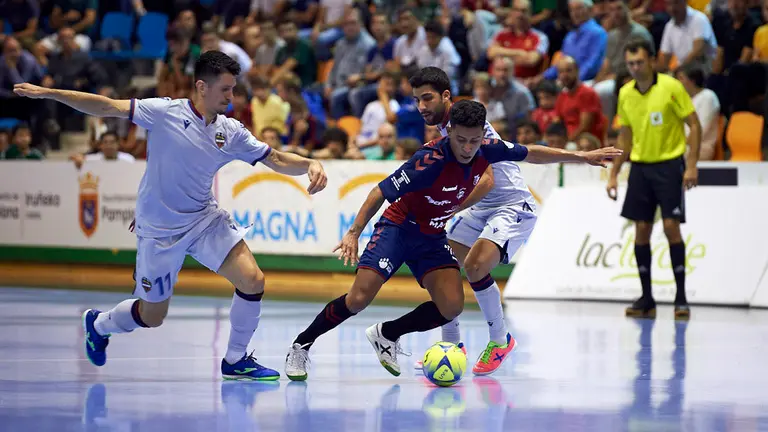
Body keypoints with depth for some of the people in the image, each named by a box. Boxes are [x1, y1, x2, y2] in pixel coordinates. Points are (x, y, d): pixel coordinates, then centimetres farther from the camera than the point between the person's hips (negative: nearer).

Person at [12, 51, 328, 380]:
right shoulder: (165, 113, -14)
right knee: (152, 316, 8)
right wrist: (49, 93, -17)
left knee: (252, 280, -16)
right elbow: (107, 107, -13)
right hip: (159, 230, -4)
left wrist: (310, 164, -18)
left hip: (205, 218, 4)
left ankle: (235, 361, 4)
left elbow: (276, 160, 2)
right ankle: (98, 324, 41)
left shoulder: (231, 133, -2)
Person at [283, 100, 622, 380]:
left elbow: (530, 153, 6)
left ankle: (387, 335, 11)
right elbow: (382, 191, -25)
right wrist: (353, 233, -31)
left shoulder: (487, 150, -12)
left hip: (434, 237, 6)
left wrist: (582, 157, 11)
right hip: (398, 227, -6)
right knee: (359, 298, -19)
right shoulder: (431, 161, -30)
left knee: (451, 306, -12)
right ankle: (301, 346, 1)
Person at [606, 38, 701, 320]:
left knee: (671, 226, -11)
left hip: (670, 164, -5)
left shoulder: (671, 87, -10)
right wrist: (613, 174, 12)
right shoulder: (625, 94, 5)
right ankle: (646, 299, 9)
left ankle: (681, 297, -3)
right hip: (640, 166, 5)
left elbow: (694, 125, -8)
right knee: (641, 229, 2)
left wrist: (692, 166, -15)